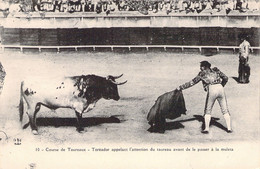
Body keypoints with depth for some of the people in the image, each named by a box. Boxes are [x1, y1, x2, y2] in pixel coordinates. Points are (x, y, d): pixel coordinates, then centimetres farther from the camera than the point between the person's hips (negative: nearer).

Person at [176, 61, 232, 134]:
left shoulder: (202, 73, 15)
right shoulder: (215, 70, 23)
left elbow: (192, 82, 16)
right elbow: (225, 78, 21)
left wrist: (181, 87, 22)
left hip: (212, 90, -3)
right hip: (220, 89, 3)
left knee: (208, 110, 11)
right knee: (225, 110, 12)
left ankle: (206, 128, 7)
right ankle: (229, 128, 9)